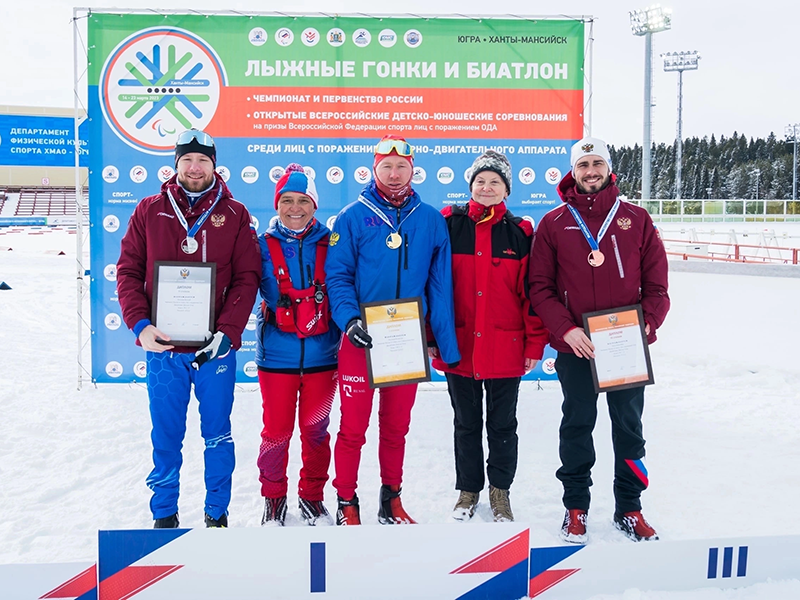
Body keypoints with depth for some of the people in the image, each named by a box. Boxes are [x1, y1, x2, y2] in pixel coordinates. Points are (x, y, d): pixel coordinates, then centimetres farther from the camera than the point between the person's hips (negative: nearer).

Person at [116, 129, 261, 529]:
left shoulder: (234, 214, 2)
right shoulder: (150, 210, 5)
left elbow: (247, 278, -2)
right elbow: (128, 271, 4)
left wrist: (227, 331, -13)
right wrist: (140, 324, -10)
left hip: (215, 347, -1)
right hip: (163, 348, 1)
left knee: (217, 435, 10)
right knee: (166, 438, 10)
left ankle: (217, 513, 25)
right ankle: (164, 514, 26)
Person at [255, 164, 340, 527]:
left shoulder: (329, 244, 2)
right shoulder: (263, 246, 1)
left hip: (321, 356, 1)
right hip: (276, 356, -1)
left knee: (315, 431, 11)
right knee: (276, 431, 5)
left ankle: (312, 496, 29)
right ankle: (273, 498, 25)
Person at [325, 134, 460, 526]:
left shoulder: (431, 220, 6)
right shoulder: (353, 217, -1)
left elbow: (440, 286, 5)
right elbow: (337, 274, -4)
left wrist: (447, 345, 3)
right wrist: (349, 319, -20)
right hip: (361, 339, -2)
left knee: (397, 426, 13)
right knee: (353, 426, 1)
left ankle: (391, 500, 28)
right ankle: (346, 503, 16)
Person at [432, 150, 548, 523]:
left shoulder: (520, 233, 1)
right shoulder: (450, 225, 0)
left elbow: (533, 291, 1)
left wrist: (535, 344, -2)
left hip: (505, 347, 0)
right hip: (459, 344, 0)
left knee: (503, 423, 11)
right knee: (466, 423, 13)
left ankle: (500, 491, 27)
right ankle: (468, 490, 30)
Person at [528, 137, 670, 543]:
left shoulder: (636, 219, 5)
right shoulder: (554, 223, 3)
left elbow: (656, 284, 5)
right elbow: (540, 287, -1)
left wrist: (648, 322, -12)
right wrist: (566, 329, -15)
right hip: (575, 346, -1)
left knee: (629, 426, 10)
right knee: (577, 426, 9)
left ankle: (629, 508, 25)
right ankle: (575, 506, 23)